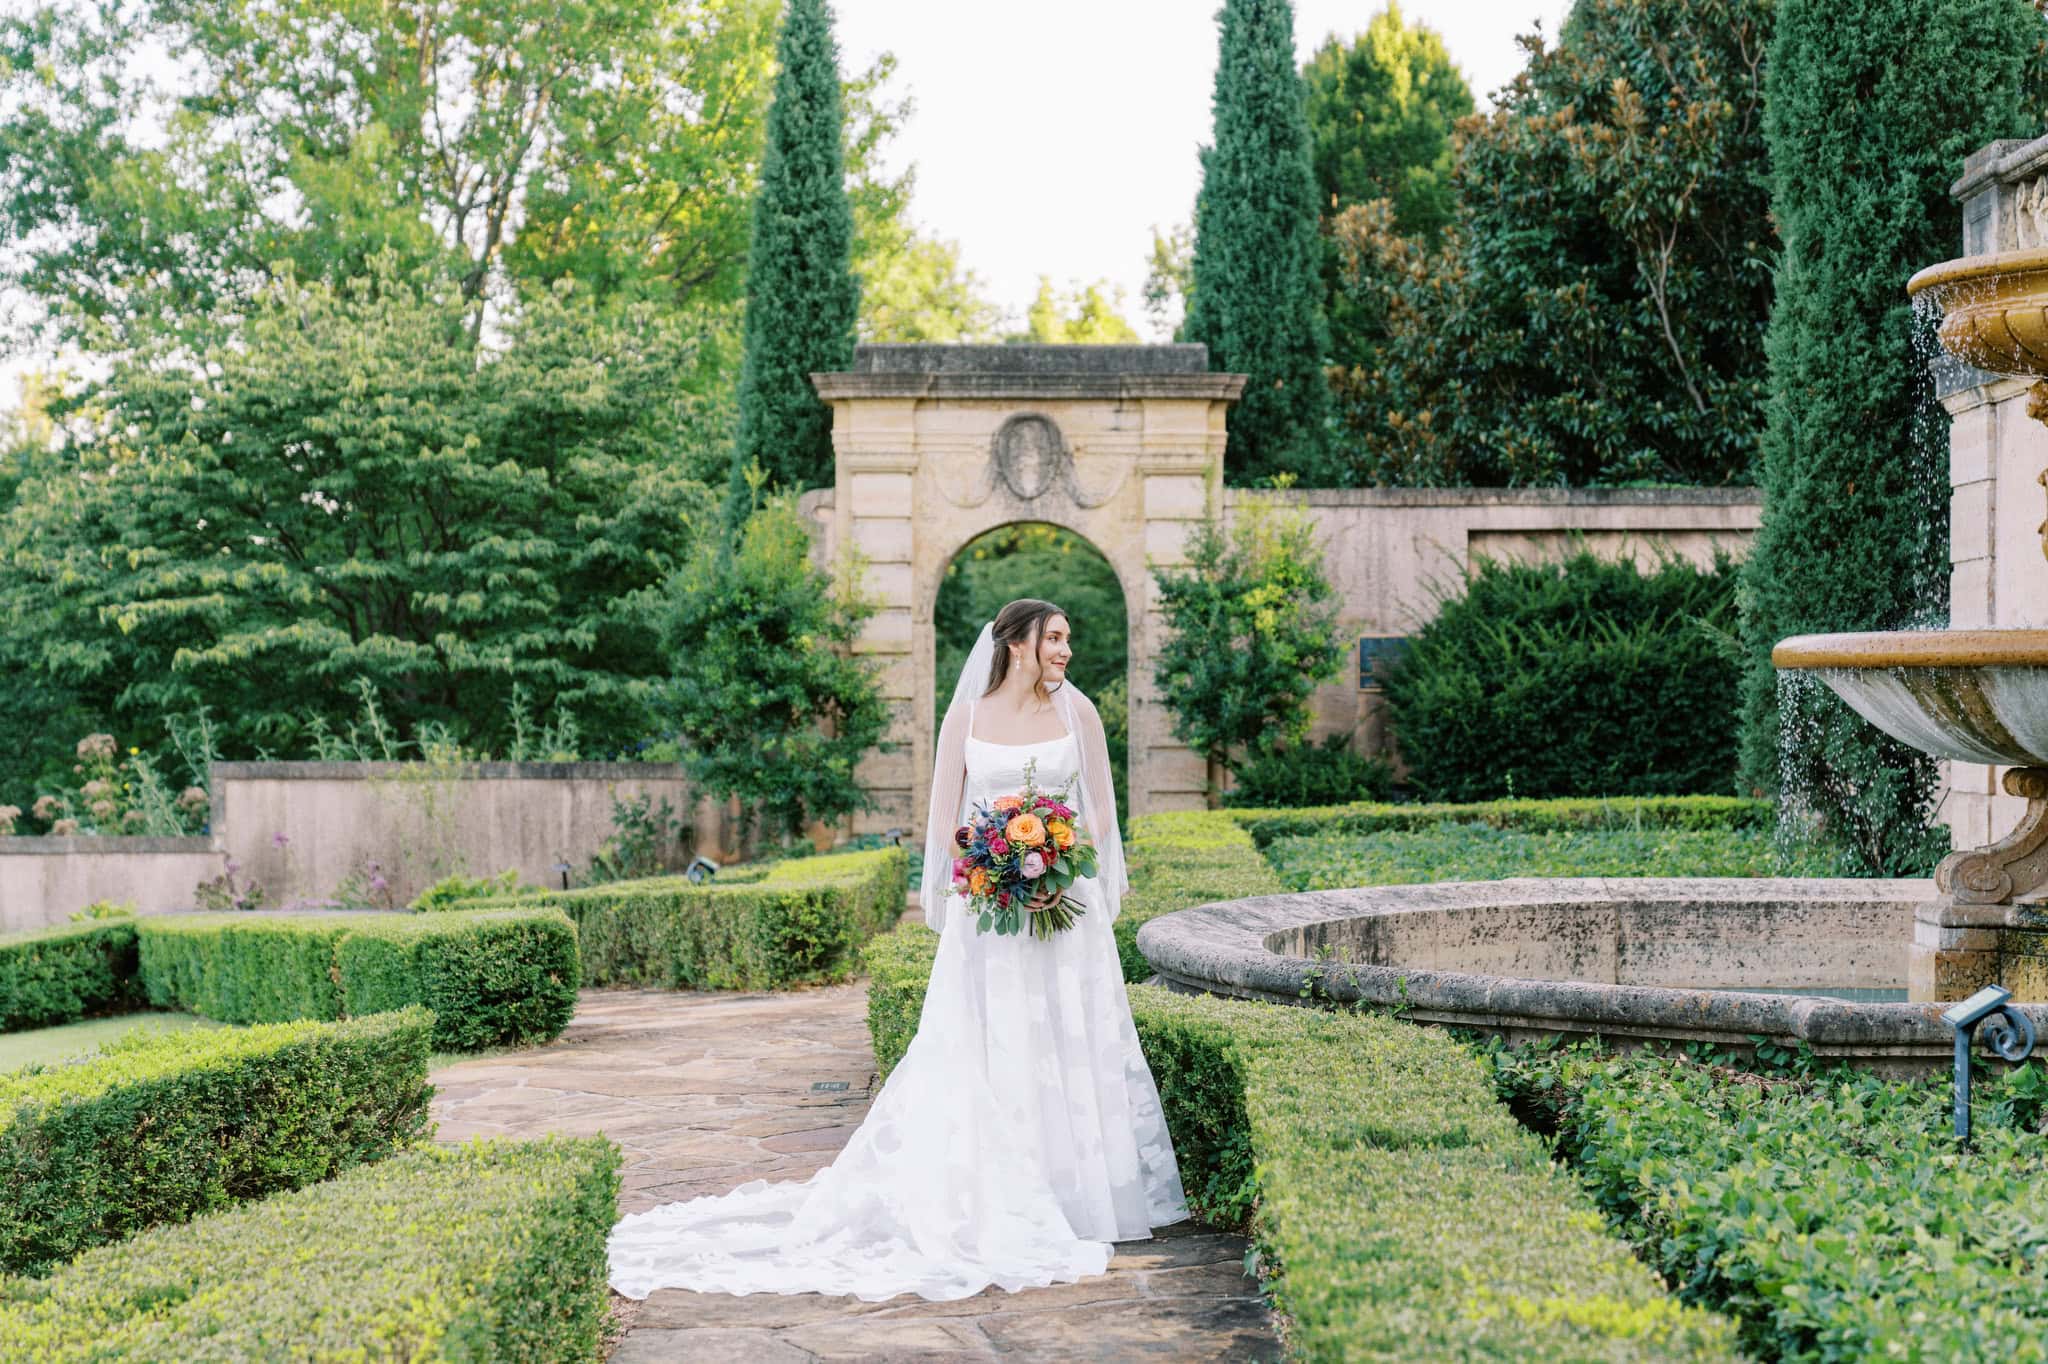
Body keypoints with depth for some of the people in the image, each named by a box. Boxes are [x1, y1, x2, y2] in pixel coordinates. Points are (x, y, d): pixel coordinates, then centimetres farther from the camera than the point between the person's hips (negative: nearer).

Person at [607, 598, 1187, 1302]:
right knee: (981, 1051, -2)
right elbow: (943, 819, 4)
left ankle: (1077, 1191, 12)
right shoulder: (966, 716, 3)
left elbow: (1101, 807, 7)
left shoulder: (1077, 711, 6)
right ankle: (989, 1200, 3)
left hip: (1066, 903, 1)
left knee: (1069, 1048, 3)